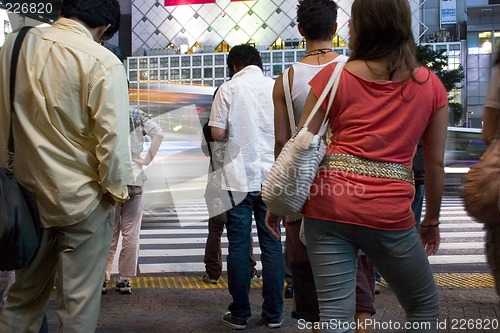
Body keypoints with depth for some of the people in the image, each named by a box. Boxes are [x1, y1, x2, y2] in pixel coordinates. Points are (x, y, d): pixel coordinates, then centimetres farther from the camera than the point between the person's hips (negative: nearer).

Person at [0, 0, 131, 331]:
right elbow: (112, 138, -18)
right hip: (82, 199, -5)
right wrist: (116, 190, -2)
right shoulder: (103, 63, -16)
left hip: (27, 192, 5)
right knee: (78, 301, 10)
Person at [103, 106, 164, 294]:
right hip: (134, 178, -1)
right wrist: (147, 160, -6)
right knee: (130, 233, 6)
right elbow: (159, 134, -13)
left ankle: (102, 278, 13)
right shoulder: (137, 114, 0)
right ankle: (124, 280, 10)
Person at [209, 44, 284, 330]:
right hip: (271, 176, 2)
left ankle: (240, 314, 12)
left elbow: (218, 133, -7)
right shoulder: (276, 86, 3)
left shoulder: (229, 88, -1)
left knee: (238, 244, 5)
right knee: (272, 244, 8)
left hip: (240, 177, -2)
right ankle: (274, 314, 14)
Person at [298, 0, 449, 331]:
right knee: (425, 306, 22)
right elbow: (436, 162, 9)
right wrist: (431, 219, 21)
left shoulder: (333, 76, 4)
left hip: (330, 204, 1)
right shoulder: (431, 84, 7)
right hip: (389, 214, 0)